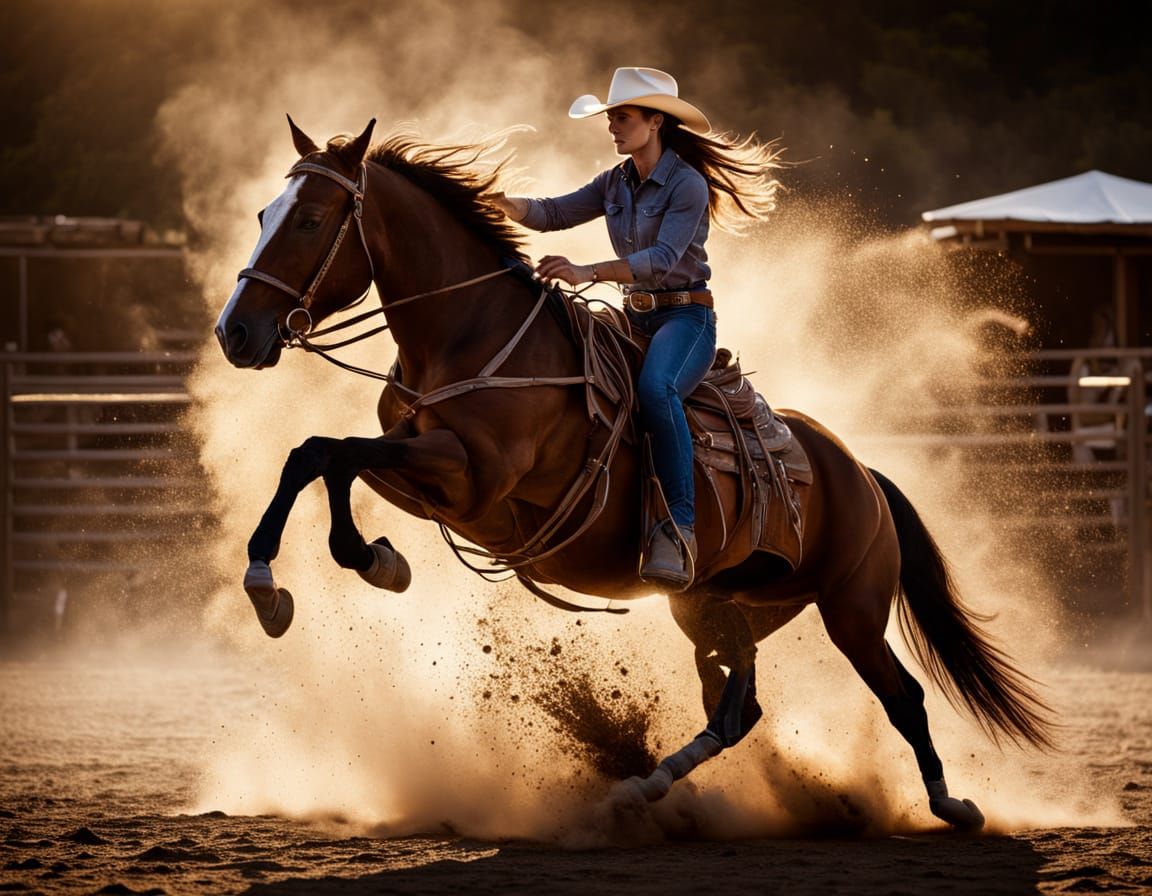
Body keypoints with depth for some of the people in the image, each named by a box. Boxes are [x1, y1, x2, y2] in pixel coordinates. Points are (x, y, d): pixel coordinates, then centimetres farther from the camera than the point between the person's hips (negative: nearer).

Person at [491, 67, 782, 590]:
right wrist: (501, 203, -16)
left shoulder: (688, 185, -11)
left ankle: (679, 527, -40)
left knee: (654, 388, -37)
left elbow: (663, 258, -24)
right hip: (634, 320, 9)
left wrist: (588, 272, -35)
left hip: (686, 317, -9)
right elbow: (553, 215, 4)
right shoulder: (616, 184, 12)